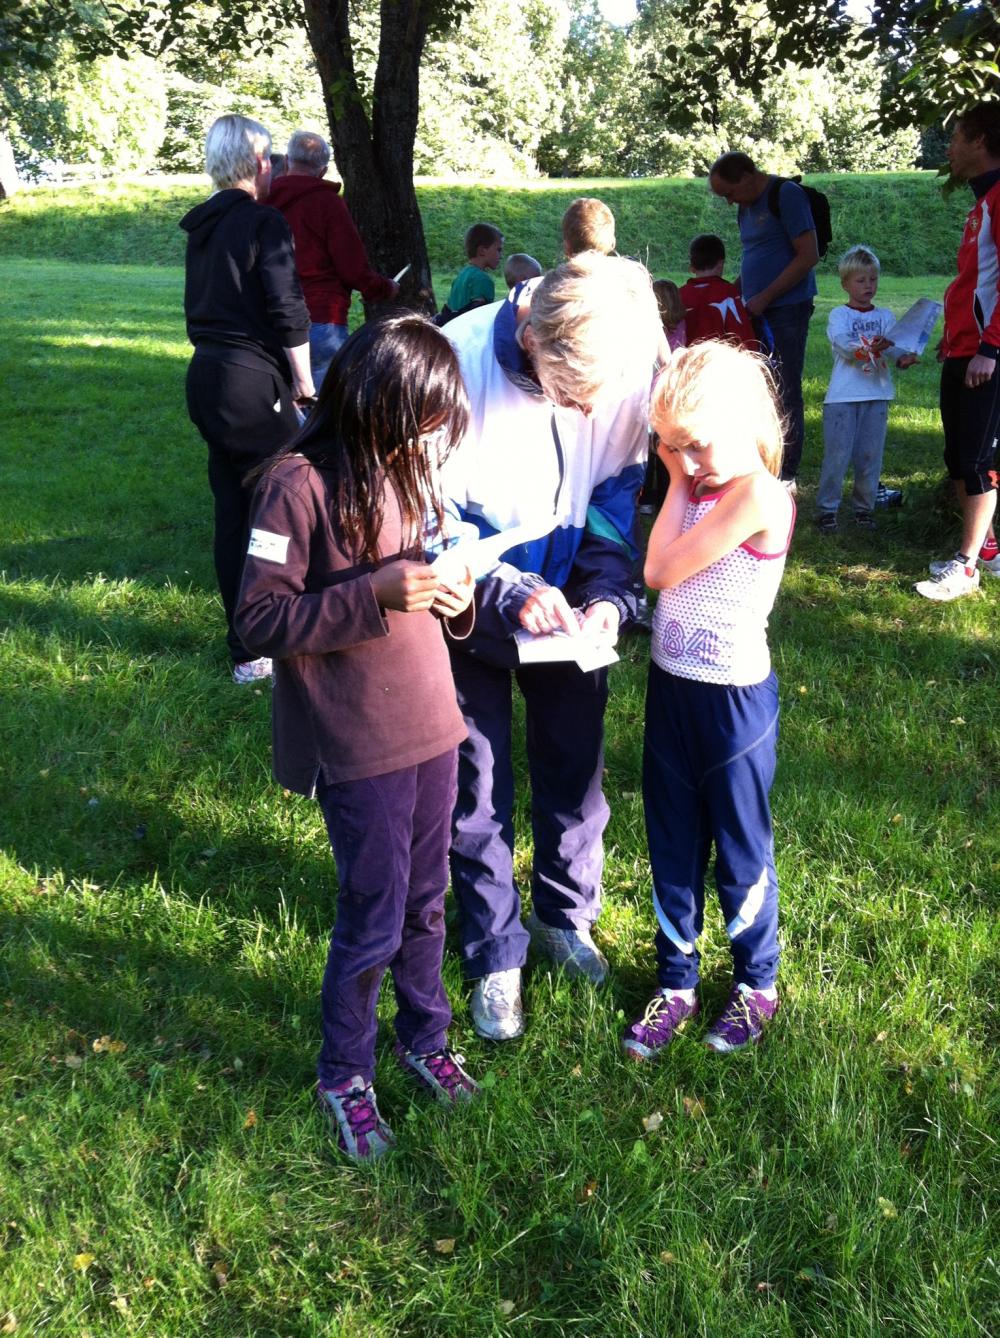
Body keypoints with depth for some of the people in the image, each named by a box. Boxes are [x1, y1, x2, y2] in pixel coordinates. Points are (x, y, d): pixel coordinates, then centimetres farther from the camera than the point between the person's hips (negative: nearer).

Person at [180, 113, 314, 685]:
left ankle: (244, 644, 22)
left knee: (232, 510, 13)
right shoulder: (264, 222, -10)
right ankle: (260, 651, 4)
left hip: (207, 378, 8)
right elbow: (289, 314, -14)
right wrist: (305, 387, -3)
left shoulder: (203, 226, 14)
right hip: (253, 382, -8)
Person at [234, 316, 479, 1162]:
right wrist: (377, 593, -26)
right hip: (359, 745, -6)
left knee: (427, 902, 18)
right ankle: (345, 1075, 29)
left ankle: (424, 1037, 41)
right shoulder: (300, 484, -17)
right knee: (375, 919, 5)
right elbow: (261, 621, -17)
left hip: (430, 724, 7)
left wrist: (450, 592, -5)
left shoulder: (404, 467, 6)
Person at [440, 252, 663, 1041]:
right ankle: (495, 955, 30)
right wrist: (508, 591, -31)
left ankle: (566, 915, 42)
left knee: (575, 769, 16)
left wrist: (609, 591, -17)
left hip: (566, 610, 3)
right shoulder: (461, 363, -30)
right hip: (473, 615, -3)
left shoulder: (630, 369, -19)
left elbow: (616, 490, -3)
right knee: (479, 790, 9)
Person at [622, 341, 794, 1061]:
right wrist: (679, 483, -1)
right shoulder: (700, 489, 4)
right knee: (672, 846, 16)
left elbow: (665, 571, -18)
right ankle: (676, 981, 33)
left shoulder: (758, 495, -21)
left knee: (740, 849, 11)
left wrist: (685, 487, -10)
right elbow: (655, 570, -2)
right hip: (670, 686, 7)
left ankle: (758, 983, 33)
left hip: (732, 698, -7)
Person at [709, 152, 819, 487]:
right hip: (757, 311, 8)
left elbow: (809, 255, -15)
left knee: (786, 393, -4)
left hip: (787, 310, -8)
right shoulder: (747, 207, 17)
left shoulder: (787, 195, -9)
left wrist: (764, 297, -16)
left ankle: (786, 477, 2)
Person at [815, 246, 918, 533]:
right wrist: (871, 346, -33)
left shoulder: (885, 316, 12)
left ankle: (864, 507, 19)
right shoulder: (839, 315, 2)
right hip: (843, 398, -3)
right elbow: (842, 344, -16)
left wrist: (903, 356, -26)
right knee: (837, 455, -4)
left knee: (871, 456, 8)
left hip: (877, 397, 3)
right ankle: (827, 508, 6)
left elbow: (895, 344, -2)